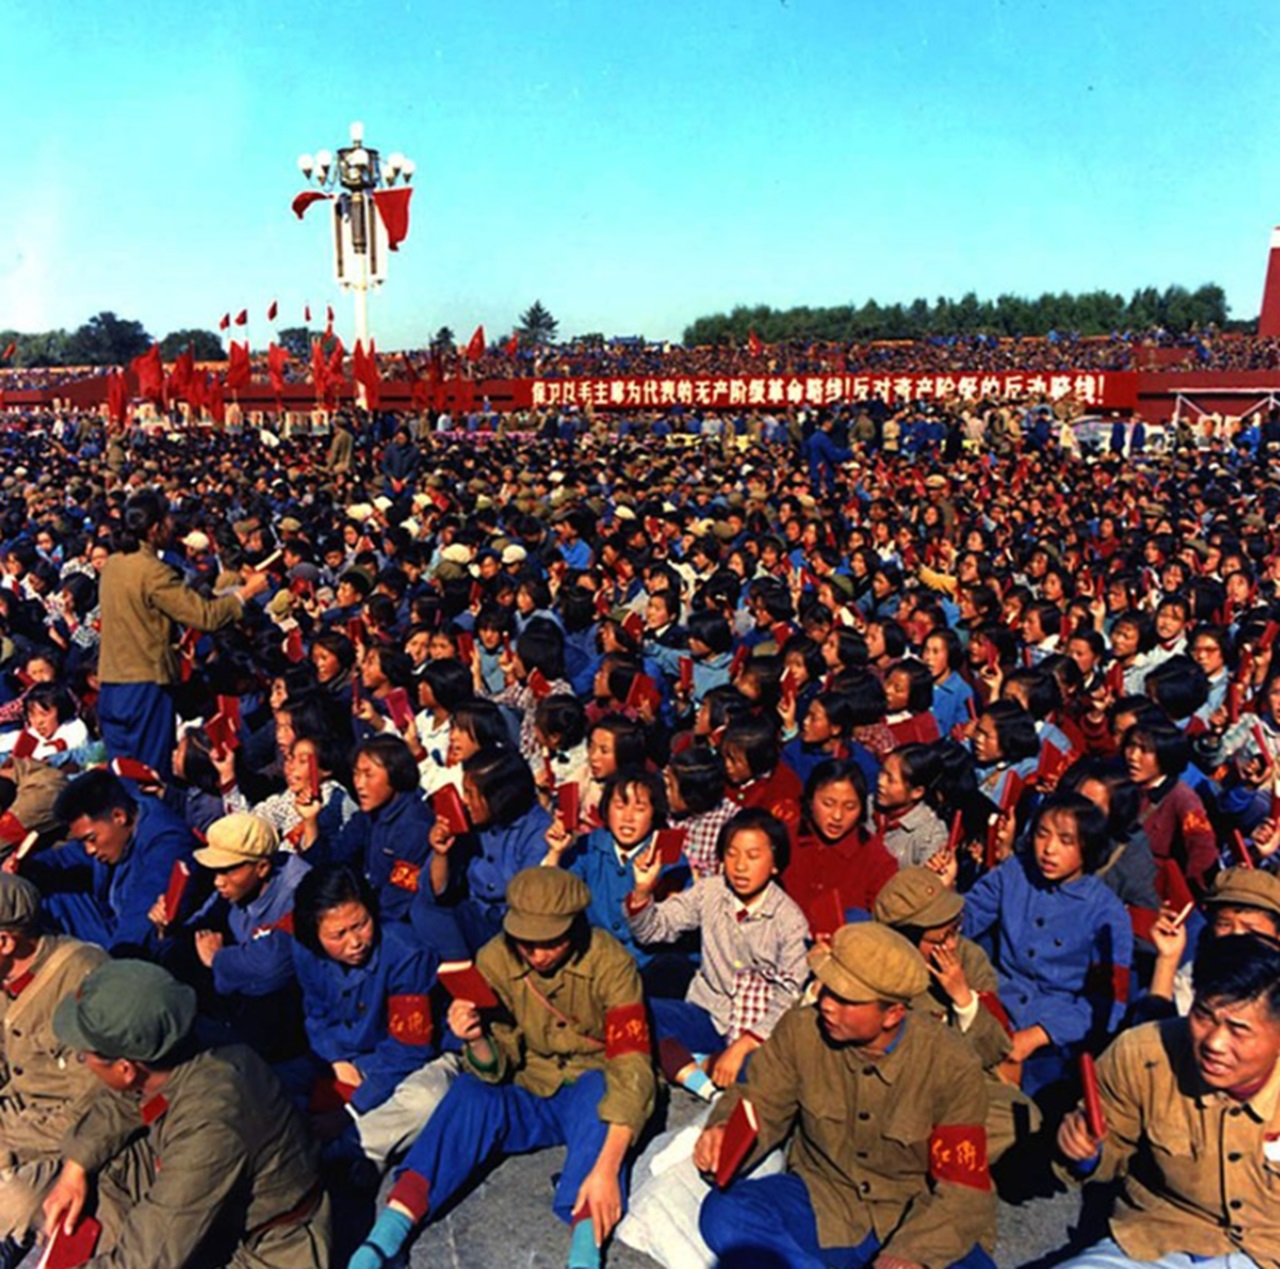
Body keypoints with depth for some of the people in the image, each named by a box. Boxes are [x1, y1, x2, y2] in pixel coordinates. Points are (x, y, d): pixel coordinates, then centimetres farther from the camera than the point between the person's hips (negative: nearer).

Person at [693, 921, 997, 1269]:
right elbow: (761, 1102, 0)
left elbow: (962, 1188, -13)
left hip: (915, 1220, -2)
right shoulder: (800, 1029, -12)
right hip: (822, 1205, 2)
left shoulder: (954, 1068, -16)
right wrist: (725, 1132, -23)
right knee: (722, 1213, -25)